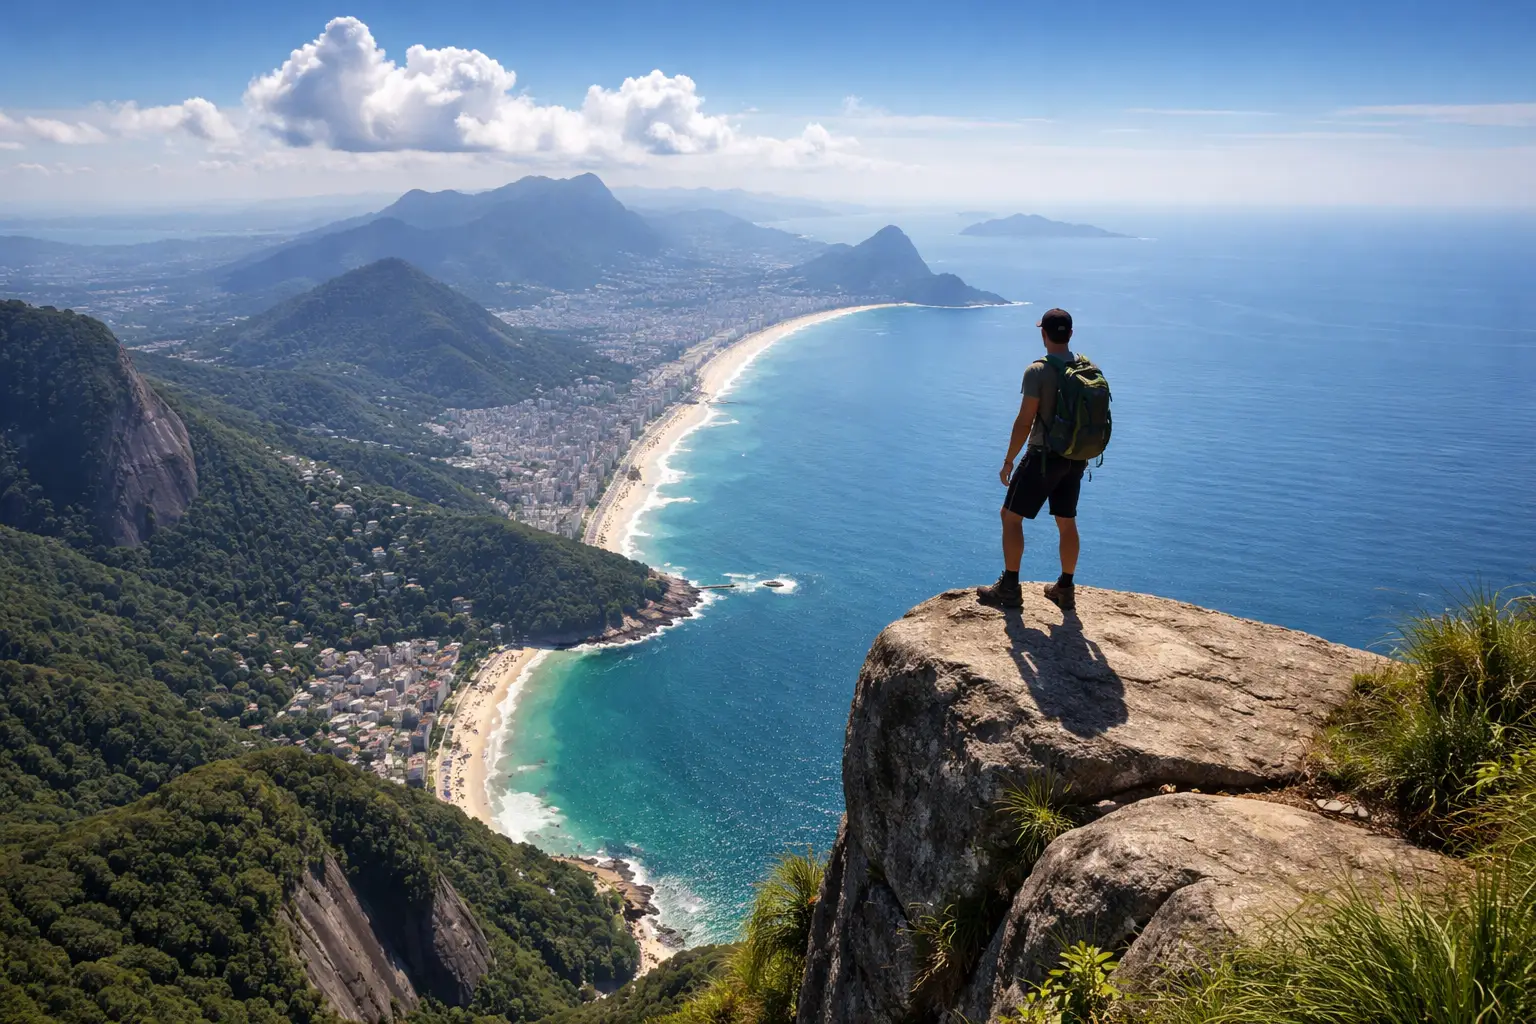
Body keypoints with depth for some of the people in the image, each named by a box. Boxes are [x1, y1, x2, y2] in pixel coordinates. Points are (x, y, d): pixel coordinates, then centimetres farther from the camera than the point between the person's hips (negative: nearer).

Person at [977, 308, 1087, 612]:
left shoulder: (1037, 371, -16)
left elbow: (1025, 422, -17)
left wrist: (1008, 461, -7)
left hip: (1043, 457, -6)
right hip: (1076, 458, 6)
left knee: (1011, 517, 6)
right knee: (1067, 523, 15)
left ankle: (1009, 589, 6)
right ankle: (1065, 589, 23)